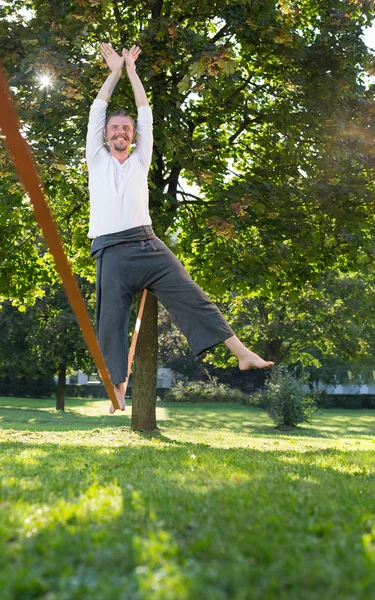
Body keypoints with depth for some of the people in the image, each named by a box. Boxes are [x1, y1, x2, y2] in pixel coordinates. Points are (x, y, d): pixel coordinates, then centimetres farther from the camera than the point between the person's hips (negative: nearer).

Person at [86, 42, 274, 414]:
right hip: (111, 251, -1)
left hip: (148, 245, 1)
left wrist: (132, 70, 21)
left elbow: (145, 114, 17)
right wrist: (114, 71, 20)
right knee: (111, 322, -3)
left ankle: (243, 354, -10)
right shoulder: (97, 160, 17)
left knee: (191, 297, -7)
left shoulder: (140, 160, 20)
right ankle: (117, 391, 3)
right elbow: (97, 111, 14)